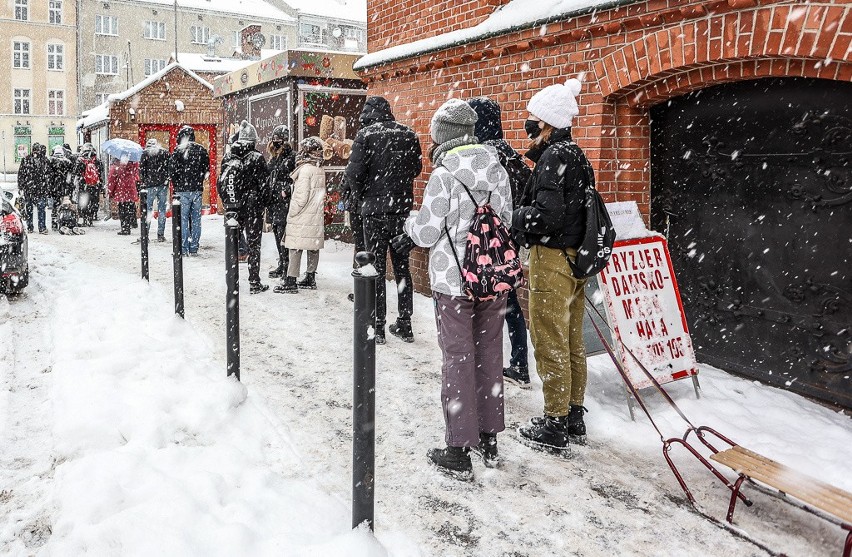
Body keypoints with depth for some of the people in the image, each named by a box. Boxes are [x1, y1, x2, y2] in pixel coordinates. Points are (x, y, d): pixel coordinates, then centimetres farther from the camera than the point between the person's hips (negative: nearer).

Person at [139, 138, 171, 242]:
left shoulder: (145, 153, 4)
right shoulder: (165, 153, 8)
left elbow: (141, 169, -1)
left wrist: (143, 182, 5)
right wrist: (167, 179, 11)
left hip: (150, 185, -1)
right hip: (163, 185, 1)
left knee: (148, 209, 3)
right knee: (162, 210, 5)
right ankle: (160, 235, 5)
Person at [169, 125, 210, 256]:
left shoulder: (177, 151, -5)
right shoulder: (201, 150, 4)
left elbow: (172, 172, -7)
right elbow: (206, 169, 5)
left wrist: (177, 186, 6)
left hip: (182, 190, -2)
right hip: (197, 190, 3)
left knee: (183, 219, 3)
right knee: (196, 219, 7)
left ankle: (183, 249, 3)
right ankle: (194, 249, 9)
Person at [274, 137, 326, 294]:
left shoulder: (305, 169, -14)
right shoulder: (320, 169, 8)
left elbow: (301, 197, -18)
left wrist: (291, 213, -9)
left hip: (302, 217, -8)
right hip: (316, 216, 8)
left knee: (295, 248, -4)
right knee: (313, 247, 11)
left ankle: (291, 281, -4)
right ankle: (310, 278, 19)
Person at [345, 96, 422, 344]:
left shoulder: (365, 135, -8)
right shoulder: (408, 134, 3)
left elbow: (354, 173, -13)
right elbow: (416, 168, 11)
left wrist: (361, 198, 3)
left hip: (374, 210, -3)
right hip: (402, 208, 4)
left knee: (376, 268, 5)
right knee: (402, 266, 13)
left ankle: (377, 327, 8)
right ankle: (404, 325, 19)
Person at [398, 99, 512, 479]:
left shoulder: (443, 175, -15)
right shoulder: (497, 170, 4)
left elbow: (427, 232, -11)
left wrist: (411, 224, 13)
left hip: (454, 281, -6)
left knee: (458, 360, 2)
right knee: (489, 356, 15)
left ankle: (459, 451, 9)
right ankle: (489, 440, 27)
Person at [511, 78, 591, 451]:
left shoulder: (553, 157, -15)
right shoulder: (575, 154, 15)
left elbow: (546, 212, -24)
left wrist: (514, 220, -10)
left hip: (553, 258, -10)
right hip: (576, 256, 10)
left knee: (550, 343, -1)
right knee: (572, 341, 16)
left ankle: (554, 425, 9)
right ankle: (574, 416, 27)